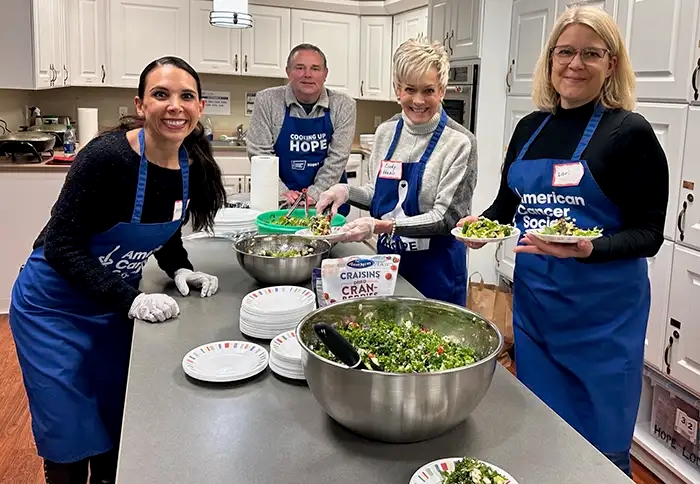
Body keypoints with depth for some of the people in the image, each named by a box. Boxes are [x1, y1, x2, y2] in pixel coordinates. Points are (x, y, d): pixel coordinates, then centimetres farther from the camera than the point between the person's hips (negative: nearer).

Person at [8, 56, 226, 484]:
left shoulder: (194, 166, -8)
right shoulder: (107, 156, -27)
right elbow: (61, 245, -24)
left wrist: (180, 270, -9)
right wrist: (130, 299, -31)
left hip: (117, 308, 6)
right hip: (55, 308, -5)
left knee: (117, 427, 19)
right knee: (71, 440, 8)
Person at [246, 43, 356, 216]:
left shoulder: (343, 105, -1)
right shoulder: (266, 101, -2)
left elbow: (337, 157, -5)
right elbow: (259, 153, -3)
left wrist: (314, 194, -14)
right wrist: (282, 192, -13)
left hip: (326, 200, 1)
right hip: (279, 201, 0)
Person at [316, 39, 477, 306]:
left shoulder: (460, 142, -16)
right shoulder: (386, 132, 1)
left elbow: (445, 217, -18)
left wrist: (381, 225, -27)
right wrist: (347, 191, -7)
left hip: (436, 270, -5)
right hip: (388, 261, 5)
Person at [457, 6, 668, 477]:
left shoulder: (630, 132, -10)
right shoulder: (530, 127, 6)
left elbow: (648, 233, -11)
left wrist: (588, 249, -29)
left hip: (601, 309, -5)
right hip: (532, 297, 5)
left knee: (599, 445, 9)